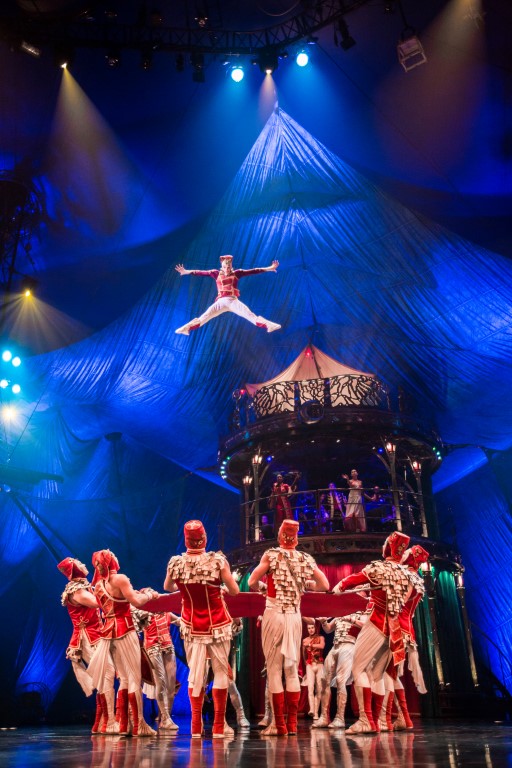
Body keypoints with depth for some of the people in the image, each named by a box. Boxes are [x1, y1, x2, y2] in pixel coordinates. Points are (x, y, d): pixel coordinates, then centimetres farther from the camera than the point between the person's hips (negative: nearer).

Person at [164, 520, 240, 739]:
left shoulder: (175, 563, -9)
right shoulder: (217, 561, -16)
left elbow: (167, 587, 10)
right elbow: (235, 591, -8)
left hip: (191, 626, 2)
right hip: (217, 625, -2)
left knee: (195, 673, 11)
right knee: (221, 672, 9)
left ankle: (196, 726, 14)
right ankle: (219, 726, 12)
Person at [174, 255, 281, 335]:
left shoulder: (236, 273, 7)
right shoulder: (216, 273, 10)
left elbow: (253, 271, 2)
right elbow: (202, 272, 9)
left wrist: (269, 268, -2)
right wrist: (187, 272, 7)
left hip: (233, 301, -1)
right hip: (221, 302, 1)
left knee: (250, 314, -18)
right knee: (204, 317, -10)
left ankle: (268, 325, -27)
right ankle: (186, 328, -13)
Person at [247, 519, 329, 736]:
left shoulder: (272, 555, -6)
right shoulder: (306, 559, 3)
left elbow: (252, 582, -8)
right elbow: (324, 586, 6)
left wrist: (264, 587, 12)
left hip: (274, 615, -3)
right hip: (295, 617, 3)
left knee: (274, 669, 4)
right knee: (292, 669, 12)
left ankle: (279, 724, 5)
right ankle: (292, 723, 13)